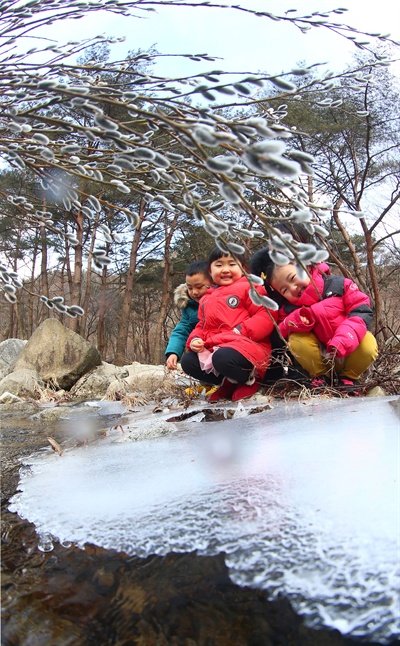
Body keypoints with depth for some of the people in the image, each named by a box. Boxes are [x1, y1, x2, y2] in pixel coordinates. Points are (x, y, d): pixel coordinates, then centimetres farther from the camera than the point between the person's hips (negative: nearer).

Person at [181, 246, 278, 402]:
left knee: (223, 358, -36)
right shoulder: (207, 299, 22)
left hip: (248, 345, -7)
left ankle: (249, 380, -4)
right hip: (213, 348, 7)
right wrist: (194, 340, 1)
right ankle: (229, 383, -5)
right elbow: (202, 326, 24)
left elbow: (266, 316, -9)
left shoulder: (248, 287, 1)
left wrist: (240, 331, -20)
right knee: (187, 361, -8)